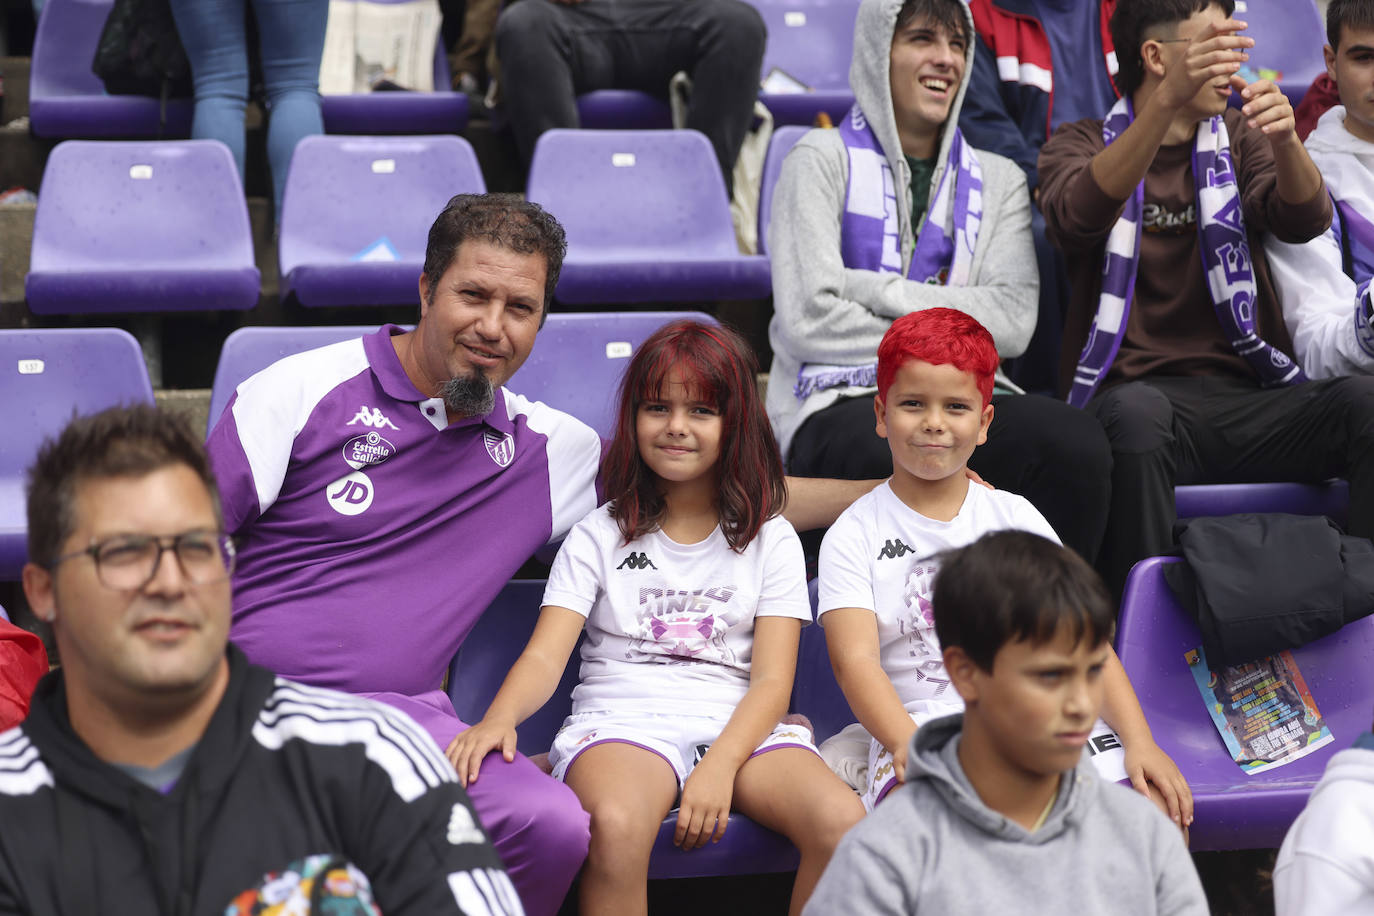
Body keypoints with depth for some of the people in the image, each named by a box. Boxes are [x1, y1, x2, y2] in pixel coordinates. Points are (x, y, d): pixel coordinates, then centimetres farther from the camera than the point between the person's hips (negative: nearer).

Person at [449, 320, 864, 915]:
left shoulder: (770, 541, 14)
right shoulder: (599, 536, 14)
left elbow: (772, 679, 4)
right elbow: (544, 657, 1)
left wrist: (720, 766, -16)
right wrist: (498, 719, -22)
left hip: (738, 729, 1)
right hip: (622, 724, -1)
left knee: (844, 823, -29)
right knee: (616, 826, -37)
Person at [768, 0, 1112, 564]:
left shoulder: (997, 179, 19)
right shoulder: (824, 160, 7)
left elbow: (1012, 320, 1)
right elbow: (808, 320, -6)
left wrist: (878, 290, -6)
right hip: (838, 405, -4)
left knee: (1079, 446, -29)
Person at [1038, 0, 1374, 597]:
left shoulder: (1239, 140, 20)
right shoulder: (1082, 146, 10)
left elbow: (1305, 221, -1)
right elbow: (1077, 218, -15)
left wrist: (1284, 140, -23)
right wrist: (1168, 102, -29)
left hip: (1246, 398, 3)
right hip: (1135, 388, -3)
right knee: (1137, 413, -38)